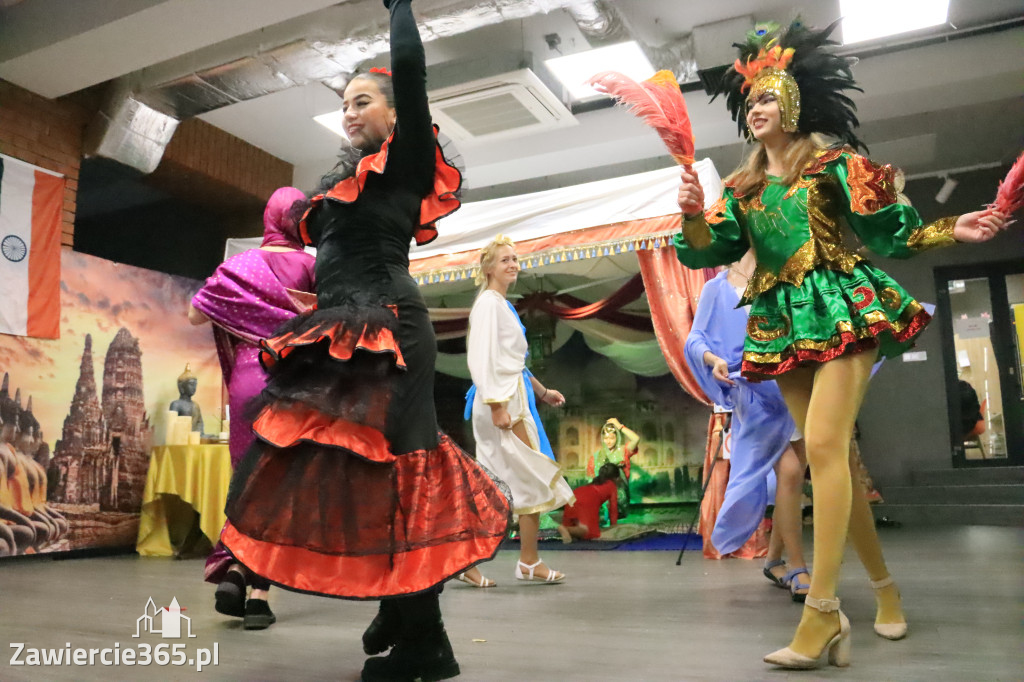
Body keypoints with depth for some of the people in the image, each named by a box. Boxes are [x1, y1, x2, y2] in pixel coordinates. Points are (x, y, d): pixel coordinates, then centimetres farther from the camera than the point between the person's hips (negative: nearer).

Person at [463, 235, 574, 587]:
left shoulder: (502, 304, 19)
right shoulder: (489, 302, -10)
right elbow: (485, 357, -18)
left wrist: (542, 391, 23)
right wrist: (497, 406, -22)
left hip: (513, 396, 9)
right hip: (502, 400, -9)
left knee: (492, 485, 9)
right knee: (532, 478, -1)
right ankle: (529, 562, 10)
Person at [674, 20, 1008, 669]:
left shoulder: (832, 163, 4)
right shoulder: (741, 189, 14)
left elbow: (888, 232, 4)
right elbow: (708, 252, 7)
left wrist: (952, 230, -11)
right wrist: (693, 213, -12)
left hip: (842, 309, -4)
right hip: (783, 323, 5)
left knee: (824, 444, -19)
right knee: (833, 455, 5)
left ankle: (822, 608, -16)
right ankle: (883, 585, 19)